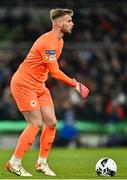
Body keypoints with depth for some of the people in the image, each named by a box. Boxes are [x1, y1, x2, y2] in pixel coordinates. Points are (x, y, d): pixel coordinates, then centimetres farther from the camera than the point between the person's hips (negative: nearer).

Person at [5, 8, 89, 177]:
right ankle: (14, 163, -4)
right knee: (36, 124, -13)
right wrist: (76, 84, -19)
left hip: (38, 85, 9)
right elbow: (55, 73, -25)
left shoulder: (59, 41, 9)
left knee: (51, 122, 2)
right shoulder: (48, 42, -23)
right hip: (23, 85, -9)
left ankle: (42, 162, 11)